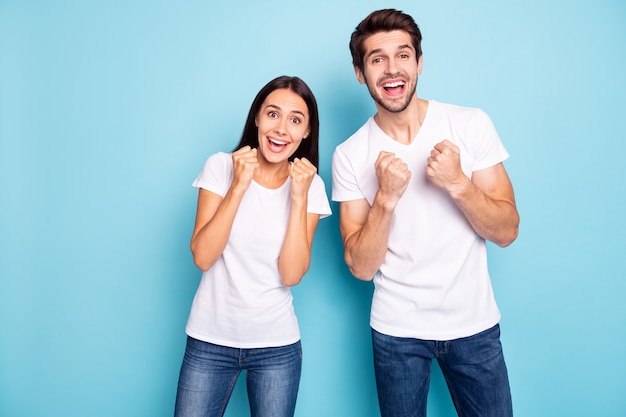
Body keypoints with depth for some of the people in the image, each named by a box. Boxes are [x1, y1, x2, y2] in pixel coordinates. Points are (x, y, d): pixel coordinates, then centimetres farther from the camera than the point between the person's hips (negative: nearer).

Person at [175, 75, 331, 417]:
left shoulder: (311, 184, -4)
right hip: (210, 340, 0)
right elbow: (202, 257, -14)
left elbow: (291, 274, -13)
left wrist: (299, 197, -19)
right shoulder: (221, 166, -6)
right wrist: (239, 186, -20)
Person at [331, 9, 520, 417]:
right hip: (397, 330, 0)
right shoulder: (349, 155, -8)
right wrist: (387, 197, -26)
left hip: (475, 323, 1)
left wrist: (458, 183, -24)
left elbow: (507, 231, -8)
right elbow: (361, 267, -11)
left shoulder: (472, 124, -7)